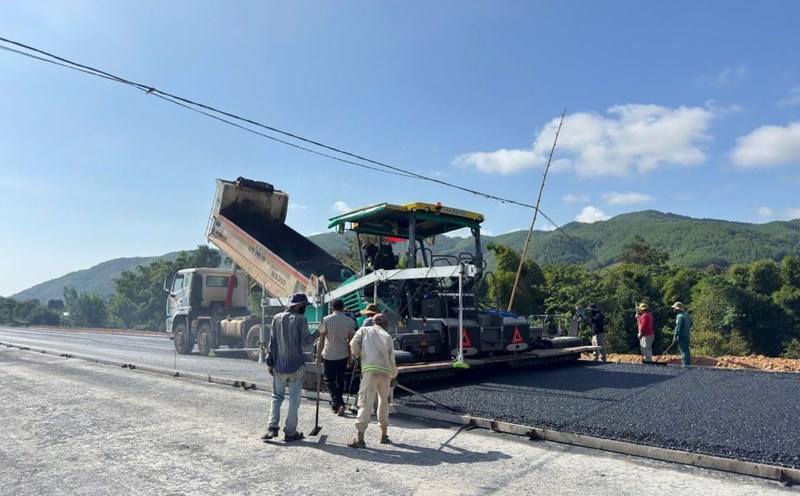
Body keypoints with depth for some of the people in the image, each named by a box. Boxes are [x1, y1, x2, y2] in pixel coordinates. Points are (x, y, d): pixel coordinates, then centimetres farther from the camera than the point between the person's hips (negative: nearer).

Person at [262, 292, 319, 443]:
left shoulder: (277, 318, 4)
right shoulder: (300, 319, -9)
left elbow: (272, 342, 5)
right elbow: (305, 341, -8)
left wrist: (270, 362, 9)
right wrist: (318, 332, 6)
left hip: (279, 365, 4)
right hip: (296, 365, -3)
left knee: (277, 397, 14)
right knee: (294, 399, 5)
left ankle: (272, 428, 5)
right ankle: (290, 432, 8)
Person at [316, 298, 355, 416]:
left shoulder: (326, 320, -8)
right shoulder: (350, 321, -1)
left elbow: (321, 340, -8)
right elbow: (350, 341, 2)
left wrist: (318, 355, -2)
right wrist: (350, 357, 11)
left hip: (329, 355, -3)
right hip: (343, 355, 3)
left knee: (329, 380, 7)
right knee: (340, 380, 17)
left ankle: (339, 403, -8)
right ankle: (335, 404, 26)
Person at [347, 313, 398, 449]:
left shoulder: (364, 330, 16)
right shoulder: (388, 336, 20)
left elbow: (354, 343, -2)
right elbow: (392, 360, 12)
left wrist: (358, 355, 17)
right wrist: (394, 374, 28)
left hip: (370, 369, -3)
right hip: (386, 371, 3)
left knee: (365, 402, -6)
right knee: (384, 402, 19)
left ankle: (359, 438, -9)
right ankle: (384, 435, 25)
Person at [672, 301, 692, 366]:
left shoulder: (680, 316, -18)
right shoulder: (687, 314, 11)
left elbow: (678, 327, -20)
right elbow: (690, 324, 23)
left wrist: (675, 337, -17)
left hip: (681, 337, -9)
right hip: (687, 336, 9)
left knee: (683, 352, -6)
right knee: (687, 351, 17)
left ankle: (685, 365, -7)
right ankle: (689, 364, 23)